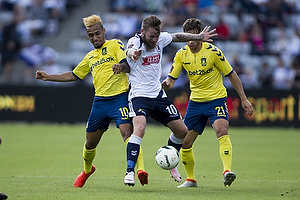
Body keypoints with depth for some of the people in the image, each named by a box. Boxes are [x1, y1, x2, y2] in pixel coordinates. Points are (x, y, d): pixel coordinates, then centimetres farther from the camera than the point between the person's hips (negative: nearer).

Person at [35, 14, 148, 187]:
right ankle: (87, 170, 39)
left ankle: (141, 170, -32)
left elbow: (128, 64, -12)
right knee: (91, 142, 13)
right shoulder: (90, 57, 21)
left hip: (119, 97, -6)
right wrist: (47, 77, 26)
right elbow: (74, 75, 31)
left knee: (128, 133, -24)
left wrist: (120, 65, -36)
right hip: (100, 101, 6)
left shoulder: (115, 45, 4)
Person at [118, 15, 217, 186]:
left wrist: (200, 37, 22)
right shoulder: (135, 41, -20)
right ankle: (130, 172, -27)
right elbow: (130, 51, -45)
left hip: (158, 94, 7)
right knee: (139, 127, -31)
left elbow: (178, 37, 20)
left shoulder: (161, 39, -2)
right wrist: (133, 54, -69)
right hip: (139, 95, -6)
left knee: (182, 131, 9)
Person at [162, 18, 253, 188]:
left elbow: (231, 75, -5)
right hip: (195, 102, 5)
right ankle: (191, 179, 23)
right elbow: (171, 78, 1)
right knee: (185, 143, 4)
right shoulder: (182, 55, -1)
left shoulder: (213, 51, -13)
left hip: (216, 99, -5)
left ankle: (227, 171, -40)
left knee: (222, 131, -30)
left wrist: (244, 99, -6)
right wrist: (167, 83, -25)